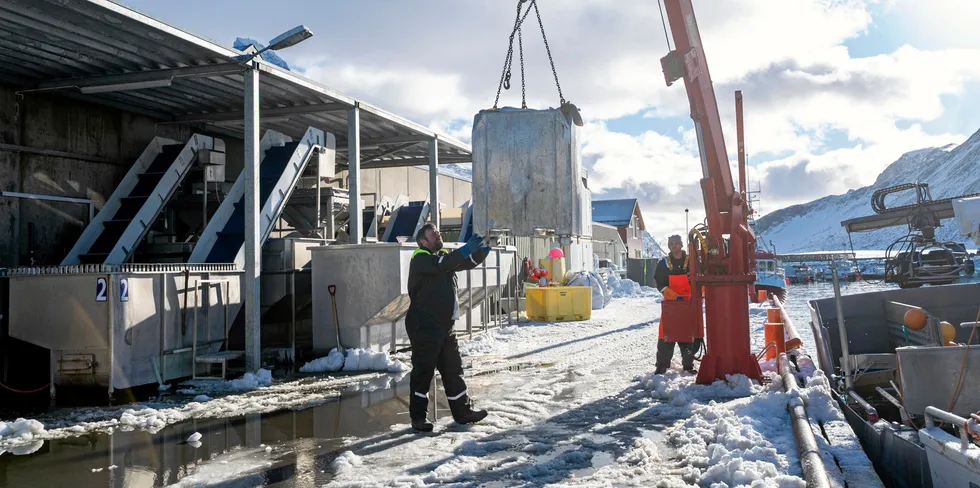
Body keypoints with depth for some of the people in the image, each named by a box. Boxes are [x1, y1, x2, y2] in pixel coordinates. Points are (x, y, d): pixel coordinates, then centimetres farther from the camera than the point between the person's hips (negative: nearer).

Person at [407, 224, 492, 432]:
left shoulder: (445, 256, 16)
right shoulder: (420, 259, -10)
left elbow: (467, 263, 10)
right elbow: (440, 266, -29)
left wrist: (481, 251, -11)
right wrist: (466, 249, -35)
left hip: (445, 325, 8)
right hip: (424, 326, -8)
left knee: (453, 369, 13)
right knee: (423, 371, -2)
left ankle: (462, 411, 22)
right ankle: (418, 417, 6)